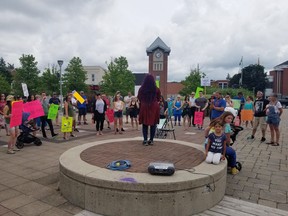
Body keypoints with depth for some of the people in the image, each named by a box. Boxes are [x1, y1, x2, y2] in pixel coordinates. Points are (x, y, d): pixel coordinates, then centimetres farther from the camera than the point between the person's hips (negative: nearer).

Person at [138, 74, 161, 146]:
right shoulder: (156, 89, -5)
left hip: (144, 107, 0)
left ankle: (145, 140, 6)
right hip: (154, 107, 0)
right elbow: (158, 99, 8)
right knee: (153, 124, 8)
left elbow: (139, 99, 8)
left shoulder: (141, 89, -4)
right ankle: (151, 140, 10)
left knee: (145, 124, 7)